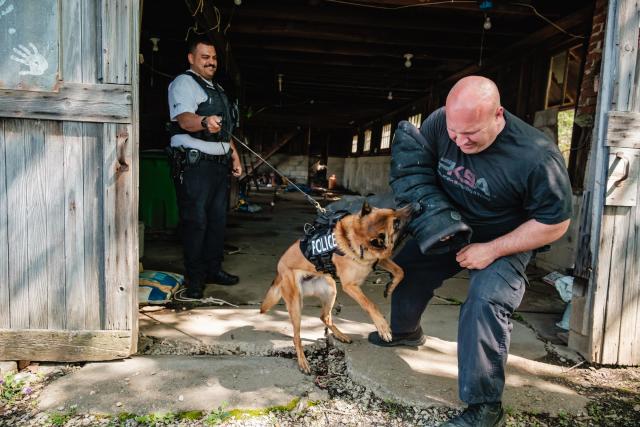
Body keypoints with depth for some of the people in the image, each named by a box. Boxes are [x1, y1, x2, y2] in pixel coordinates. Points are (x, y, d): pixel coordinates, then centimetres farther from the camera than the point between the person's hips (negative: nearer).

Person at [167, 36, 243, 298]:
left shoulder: (217, 89, 24)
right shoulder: (184, 83, -4)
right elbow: (184, 119, -23)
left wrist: (234, 155, 21)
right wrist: (204, 122, -42)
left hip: (219, 164, 9)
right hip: (194, 165, -8)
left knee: (218, 219, 11)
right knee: (196, 221, -8)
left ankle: (213, 269, 22)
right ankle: (194, 278, 1)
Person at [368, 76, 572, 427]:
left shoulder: (537, 157, -33)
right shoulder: (439, 123, -22)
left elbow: (555, 224, -21)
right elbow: (414, 165, -4)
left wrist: (491, 250, -25)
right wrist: (432, 212, -20)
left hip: (504, 241, -5)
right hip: (448, 228, 6)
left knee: (485, 303, -25)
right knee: (406, 266, 14)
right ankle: (405, 331, 44)